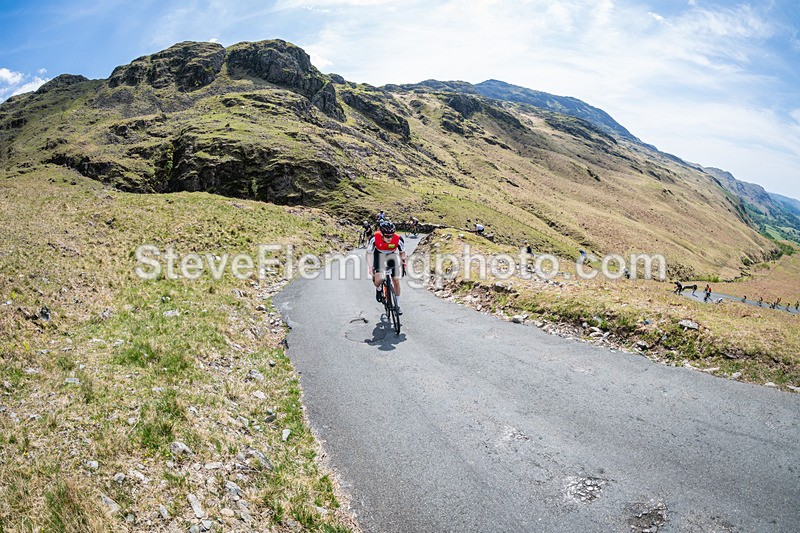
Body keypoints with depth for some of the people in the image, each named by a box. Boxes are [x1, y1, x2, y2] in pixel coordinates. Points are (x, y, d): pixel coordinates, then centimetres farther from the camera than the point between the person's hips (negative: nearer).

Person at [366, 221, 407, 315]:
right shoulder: (375, 238, -35)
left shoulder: (398, 239, -32)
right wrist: (370, 267, -31)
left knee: (396, 280, -4)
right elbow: (368, 253, -20)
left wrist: (404, 264, -18)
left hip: (392, 255, 1)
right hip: (379, 254, -1)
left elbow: (402, 252, -10)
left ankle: (397, 305, 12)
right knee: (378, 279, -21)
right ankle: (379, 289, 17)